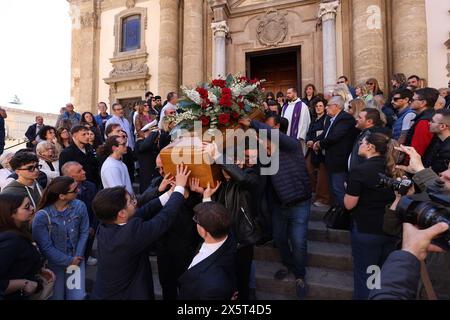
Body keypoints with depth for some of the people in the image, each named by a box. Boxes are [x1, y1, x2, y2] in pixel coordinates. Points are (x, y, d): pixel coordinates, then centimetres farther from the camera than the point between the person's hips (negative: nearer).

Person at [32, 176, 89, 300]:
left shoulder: (80, 206, -13)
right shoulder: (42, 216, -20)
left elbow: (84, 233, -4)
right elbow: (46, 247, -15)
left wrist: (77, 257, -10)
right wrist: (69, 261, -12)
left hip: (76, 258, 2)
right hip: (54, 262, -2)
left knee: (78, 296, 7)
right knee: (56, 296, 14)